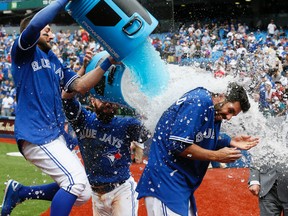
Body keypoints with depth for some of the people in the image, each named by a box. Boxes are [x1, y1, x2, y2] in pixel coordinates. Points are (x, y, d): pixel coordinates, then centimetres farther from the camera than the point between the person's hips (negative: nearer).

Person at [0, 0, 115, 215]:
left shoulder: (55, 63, 22)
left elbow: (80, 86, 11)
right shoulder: (24, 52, 0)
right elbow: (35, 24, -20)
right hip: (35, 135, -9)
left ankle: (18, 192, 21)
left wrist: (107, 63, 2)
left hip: (56, 136, 9)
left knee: (82, 194, 10)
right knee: (76, 180, -20)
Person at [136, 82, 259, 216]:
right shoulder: (201, 100, -17)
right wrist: (217, 156, -15)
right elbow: (178, 144, -23)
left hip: (183, 186, 10)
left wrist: (231, 142, 6)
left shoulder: (215, 112, 13)